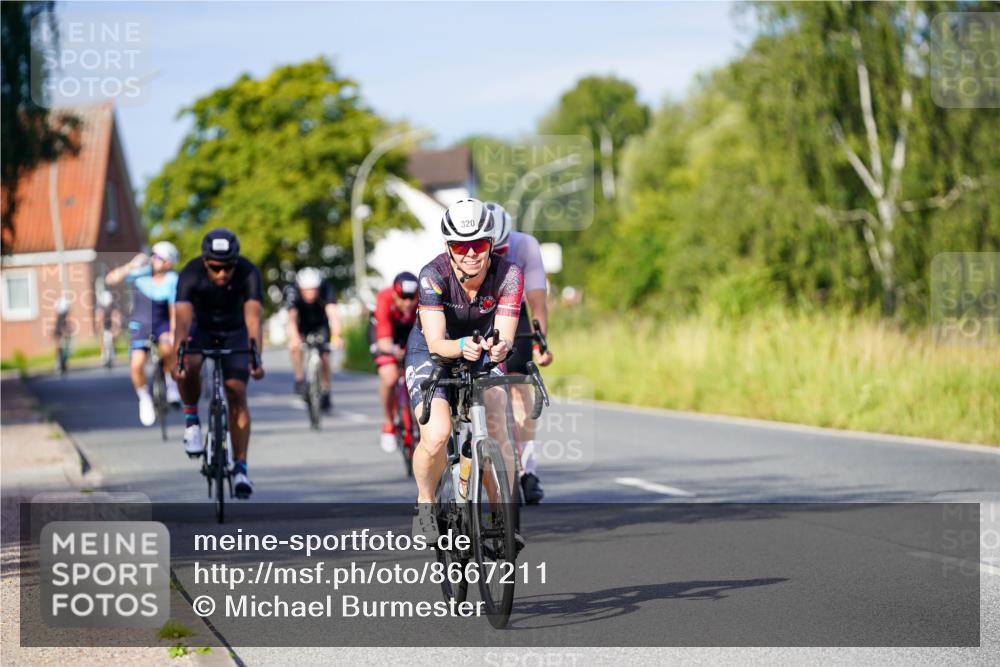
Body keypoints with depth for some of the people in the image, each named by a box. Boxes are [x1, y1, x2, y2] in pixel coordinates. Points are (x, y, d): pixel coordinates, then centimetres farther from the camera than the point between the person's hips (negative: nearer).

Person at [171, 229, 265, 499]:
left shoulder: (248, 274, -31)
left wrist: (256, 357, -56)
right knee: (188, 367, -32)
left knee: (236, 393, -13)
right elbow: (183, 320, -40)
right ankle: (191, 418, -5)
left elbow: (252, 317, -42)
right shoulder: (191, 274, -31)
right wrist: (178, 358, -55)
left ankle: (240, 467, -6)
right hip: (201, 327, 0)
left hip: (234, 331, 0)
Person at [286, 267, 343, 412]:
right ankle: (300, 379, -12)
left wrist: (337, 336, -64)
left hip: (321, 325, 0)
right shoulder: (294, 292, -32)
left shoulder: (326, 291, -32)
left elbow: (333, 314, -46)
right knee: (295, 346, -29)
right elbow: (291, 317, -45)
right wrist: (294, 338, -64)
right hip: (302, 325, 0)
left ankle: (325, 393, 8)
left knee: (324, 358, -12)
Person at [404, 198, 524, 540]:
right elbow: (435, 343, -36)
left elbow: (504, 336, -30)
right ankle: (425, 505, 4)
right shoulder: (433, 275, -30)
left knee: (496, 433, -19)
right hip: (431, 353, -2)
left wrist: (499, 346, -54)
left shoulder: (508, 275, -25)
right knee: (436, 437, -23)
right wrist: (461, 347, -58)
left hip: (482, 355, 2)